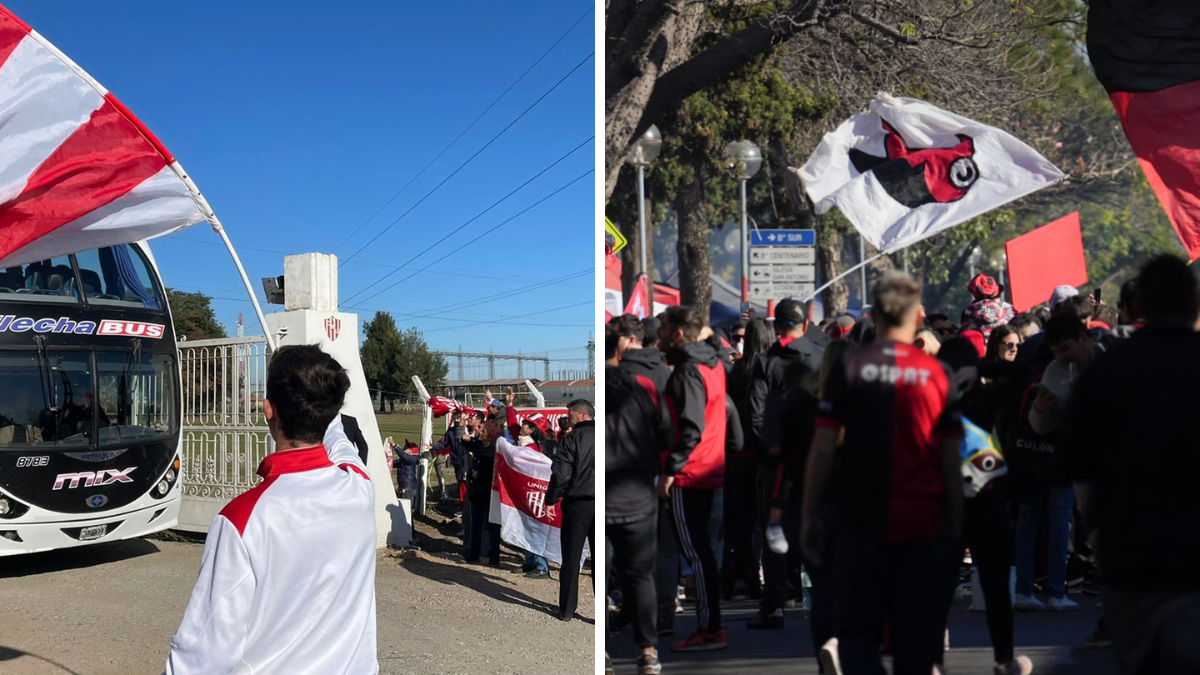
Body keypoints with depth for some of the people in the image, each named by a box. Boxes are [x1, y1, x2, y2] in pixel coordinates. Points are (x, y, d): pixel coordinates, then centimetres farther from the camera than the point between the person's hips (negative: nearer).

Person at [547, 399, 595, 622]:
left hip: (577, 504, -3)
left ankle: (567, 610, 16)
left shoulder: (574, 438, -8)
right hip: (601, 504, 3)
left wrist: (551, 499, 0)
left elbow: (561, 474, -12)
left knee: (571, 560, 9)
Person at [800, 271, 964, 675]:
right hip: (924, 524, 1)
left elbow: (823, 449, -6)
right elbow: (951, 461, -1)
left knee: (857, 630, 7)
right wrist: (955, 524, 7)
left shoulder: (849, 369, -3)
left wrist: (810, 516, 2)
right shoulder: (937, 373, -1)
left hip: (861, 522, -1)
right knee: (917, 637, 13)